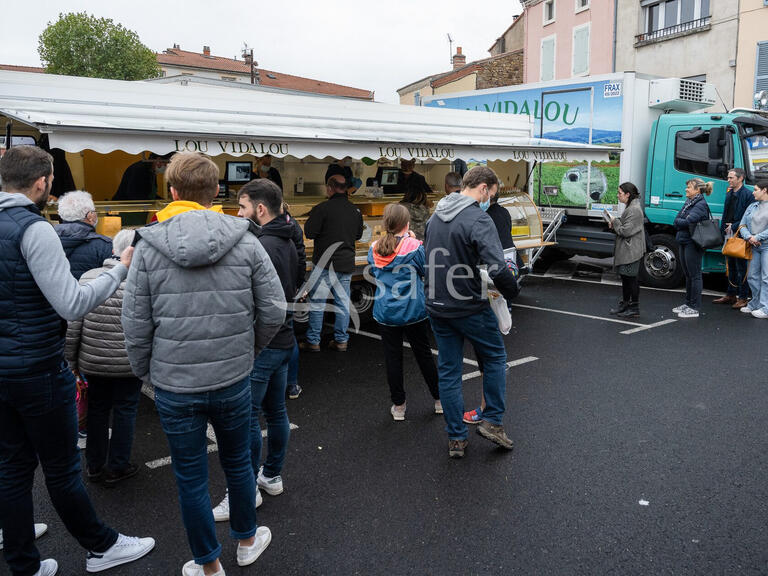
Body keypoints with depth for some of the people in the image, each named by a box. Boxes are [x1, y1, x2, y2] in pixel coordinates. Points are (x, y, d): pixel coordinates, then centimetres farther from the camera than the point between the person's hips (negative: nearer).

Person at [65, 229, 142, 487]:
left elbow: (73, 324, 0)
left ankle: (94, 466, 30)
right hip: (129, 363, -4)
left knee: (97, 408, 18)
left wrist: (71, 359, 8)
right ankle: (117, 468, 21)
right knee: (124, 410, 11)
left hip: (93, 360, 4)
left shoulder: (88, 277, -1)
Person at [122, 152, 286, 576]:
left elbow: (135, 325, -7)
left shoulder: (149, 247, -9)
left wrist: (146, 373, 9)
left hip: (174, 387, -1)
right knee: (237, 463, 23)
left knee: (191, 479, 14)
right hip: (233, 381, 2)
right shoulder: (245, 241, -7)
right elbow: (274, 311, -5)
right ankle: (247, 541, 43)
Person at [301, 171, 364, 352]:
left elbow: (309, 232, -12)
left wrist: (309, 220, 7)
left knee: (317, 302, 4)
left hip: (325, 263, -5)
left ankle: (313, 341, 9)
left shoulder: (323, 208, -13)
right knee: (343, 302, 11)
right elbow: (359, 234, 17)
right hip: (347, 263, 5)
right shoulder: (355, 210, 6)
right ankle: (341, 340, 16)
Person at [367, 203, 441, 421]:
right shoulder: (414, 247, -13)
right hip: (414, 312, -2)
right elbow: (427, 272, 0)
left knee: (392, 358, 10)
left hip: (385, 313, 2)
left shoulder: (374, 250, -2)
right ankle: (439, 399, 26)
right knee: (424, 355, 13)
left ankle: (398, 406, 18)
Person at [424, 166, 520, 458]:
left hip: (436, 306, 7)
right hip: (469, 307, -7)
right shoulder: (478, 219, -19)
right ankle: (492, 421, 20)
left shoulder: (435, 215, 8)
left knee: (448, 371, 13)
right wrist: (512, 291, -8)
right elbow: (498, 269, -27)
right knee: (495, 357, 17)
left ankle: (456, 438, 21)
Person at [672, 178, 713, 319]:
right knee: (688, 275, 16)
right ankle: (688, 303, 26)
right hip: (684, 243, 9)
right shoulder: (688, 203, 15)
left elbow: (689, 221, -23)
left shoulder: (701, 205, -13)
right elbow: (676, 220, 8)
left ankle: (694, 308, 2)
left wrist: (679, 222, -5)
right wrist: (682, 222, -11)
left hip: (693, 244, -9)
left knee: (694, 275, -3)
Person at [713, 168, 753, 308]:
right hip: (729, 235, 8)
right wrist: (724, 229, 10)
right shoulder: (729, 194, 16)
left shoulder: (747, 195, -9)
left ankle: (743, 297, 4)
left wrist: (734, 227, -14)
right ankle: (731, 295, 22)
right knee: (731, 266, 14)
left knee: (741, 268, -2)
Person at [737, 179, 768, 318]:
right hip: (754, 247, 6)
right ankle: (755, 304, 21)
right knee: (753, 276, 9)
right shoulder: (752, 206, 15)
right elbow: (743, 225, 10)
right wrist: (749, 237, -7)